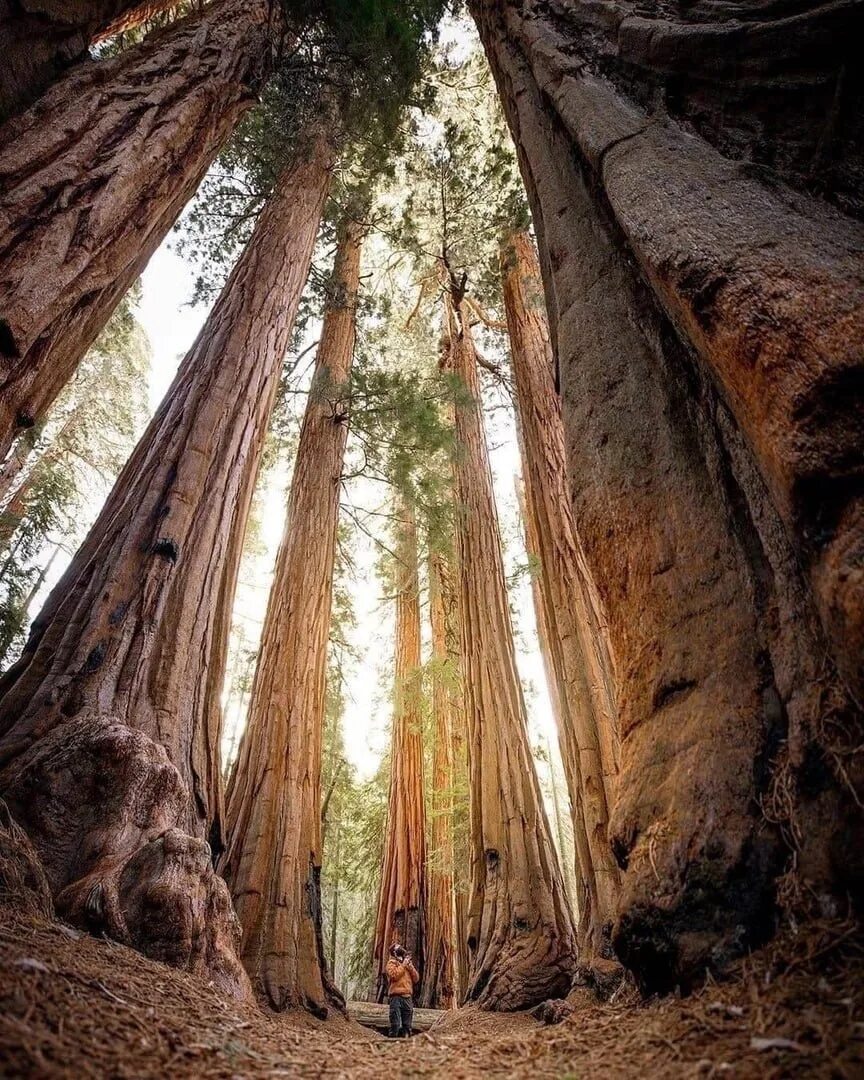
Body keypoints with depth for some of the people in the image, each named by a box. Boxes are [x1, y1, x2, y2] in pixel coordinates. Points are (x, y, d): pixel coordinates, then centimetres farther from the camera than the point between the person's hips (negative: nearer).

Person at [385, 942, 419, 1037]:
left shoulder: (407, 963, 21)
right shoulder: (391, 963, 4)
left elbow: (416, 979, 14)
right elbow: (394, 975, -14)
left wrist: (410, 966, 1)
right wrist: (403, 965, -6)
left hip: (408, 997, 6)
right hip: (396, 996, -5)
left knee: (407, 1025, 6)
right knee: (395, 1024, -10)